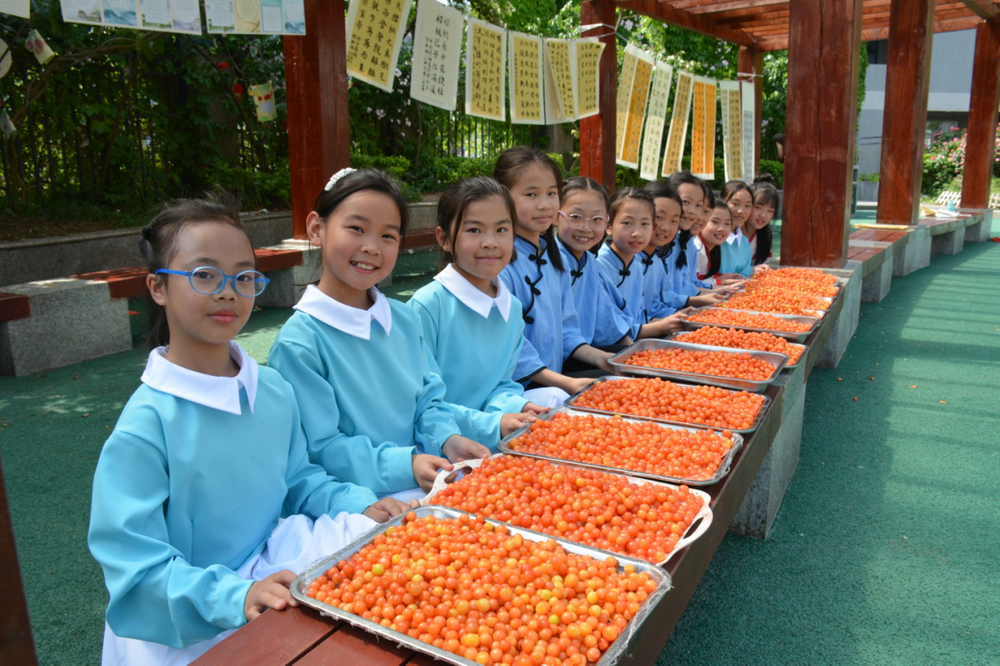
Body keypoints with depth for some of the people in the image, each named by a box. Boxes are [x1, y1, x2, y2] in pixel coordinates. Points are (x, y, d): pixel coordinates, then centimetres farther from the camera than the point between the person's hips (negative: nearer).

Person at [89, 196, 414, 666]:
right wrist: (235, 597, -30)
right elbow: (138, 566, -17)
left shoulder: (274, 391, 1)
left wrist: (359, 504, -3)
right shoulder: (147, 425, -18)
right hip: (188, 628, -6)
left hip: (270, 570, 7)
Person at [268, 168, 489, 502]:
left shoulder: (406, 320, 8)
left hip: (426, 478, 7)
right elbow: (320, 448, -14)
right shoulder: (299, 342, -14)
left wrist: (448, 439, -7)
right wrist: (405, 464, -24)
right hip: (356, 497, -6)